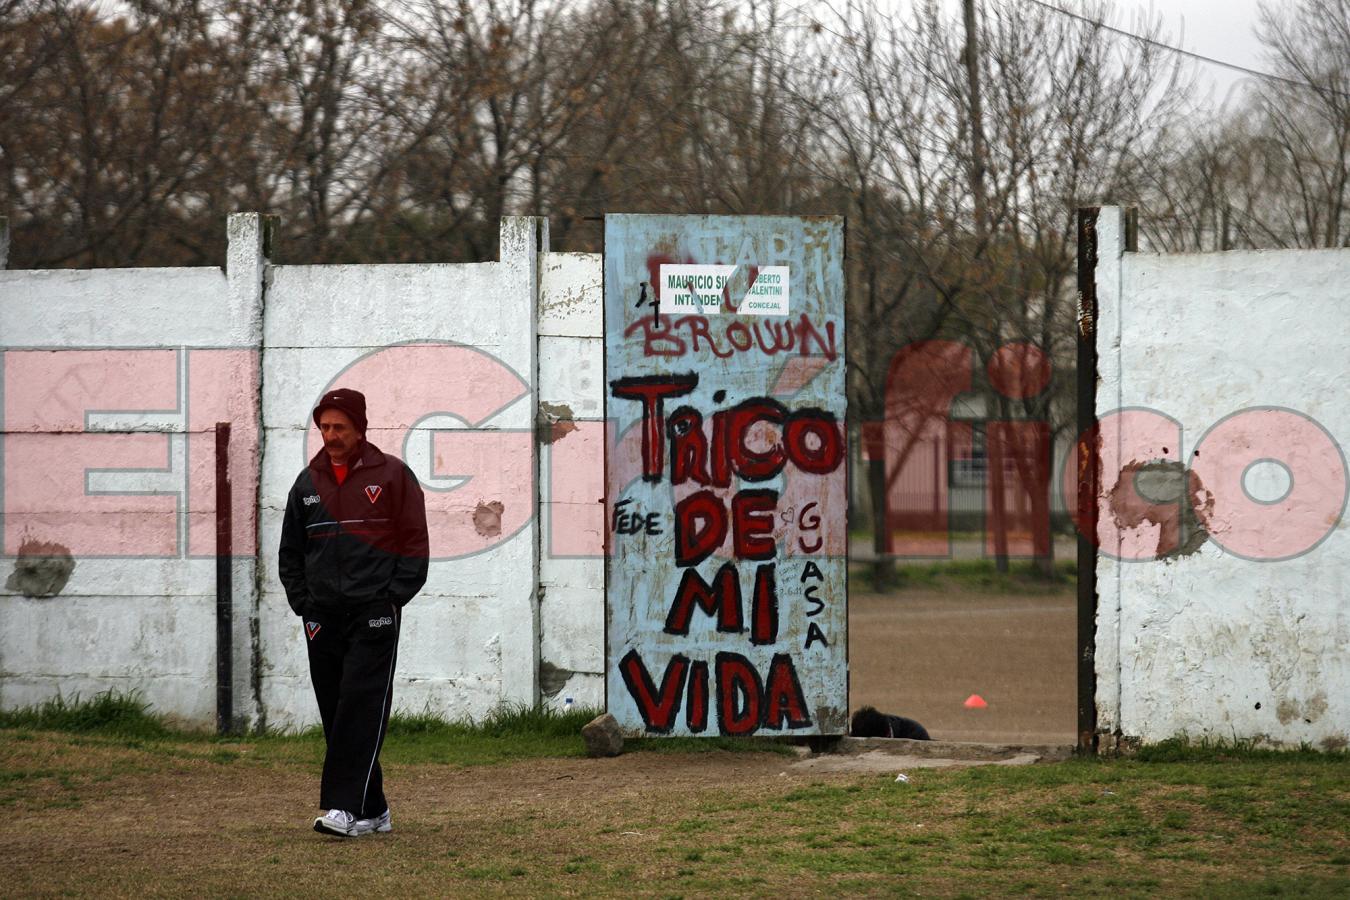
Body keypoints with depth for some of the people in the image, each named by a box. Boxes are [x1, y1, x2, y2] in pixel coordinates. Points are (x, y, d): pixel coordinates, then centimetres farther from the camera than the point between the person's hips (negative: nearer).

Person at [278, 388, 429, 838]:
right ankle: (372, 810, 11)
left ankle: (345, 805, -19)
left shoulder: (392, 475, 0)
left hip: (374, 615, -5)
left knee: (361, 709, -13)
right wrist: (302, 601, 9)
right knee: (336, 715, 4)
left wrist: (394, 597, -7)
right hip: (323, 617, 5)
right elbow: (290, 551, 20)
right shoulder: (308, 482, 13)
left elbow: (414, 543, 0)